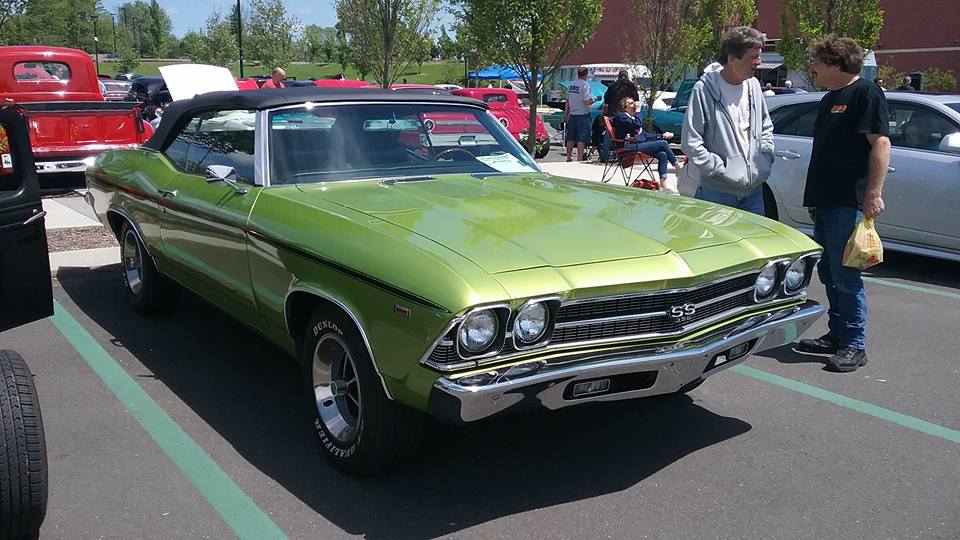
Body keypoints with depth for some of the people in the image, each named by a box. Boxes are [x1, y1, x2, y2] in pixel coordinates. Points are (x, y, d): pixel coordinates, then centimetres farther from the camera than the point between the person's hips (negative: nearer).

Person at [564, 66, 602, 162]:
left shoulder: (571, 85, 7)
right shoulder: (585, 85, -12)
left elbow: (567, 101, 13)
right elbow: (587, 102, -18)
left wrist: (566, 115, 19)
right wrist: (596, 99, 0)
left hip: (572, 115, 6)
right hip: (583, 115, -6)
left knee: (570, 138, 13)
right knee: (581, 139, -3)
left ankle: (568, 157, 20)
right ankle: (580, 158, -5)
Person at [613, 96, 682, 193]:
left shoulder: (632, 117, 28)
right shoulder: (620, 116, -2)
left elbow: (644, 134, 25)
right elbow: (637, 124, -18)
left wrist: (661, 135, 14)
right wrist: (637, 111, -4)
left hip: (639, 145, 9)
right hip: (631, 147, -9)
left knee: (663, 154, -14)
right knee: (663, 143, -15)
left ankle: (663, 185, -18)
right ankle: (678, 167, -1)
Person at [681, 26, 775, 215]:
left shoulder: (753, 85, 8)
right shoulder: (704, 90, -12)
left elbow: (766, 127, 21)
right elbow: (690, 142, -13)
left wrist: (765, 161, 7)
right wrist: (720, 170, -14)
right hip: (717, 192, -6)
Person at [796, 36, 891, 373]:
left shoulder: (866, 93, -7)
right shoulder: (829, 99, 20)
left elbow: (880, 144, -15)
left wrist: (874, 193, -22)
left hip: (848, 202, -9)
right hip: (825, 202, 9)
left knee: (845, 275, -7)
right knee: (829, 273, 13)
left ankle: (854, 346, 1)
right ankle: (836, 336, 24)